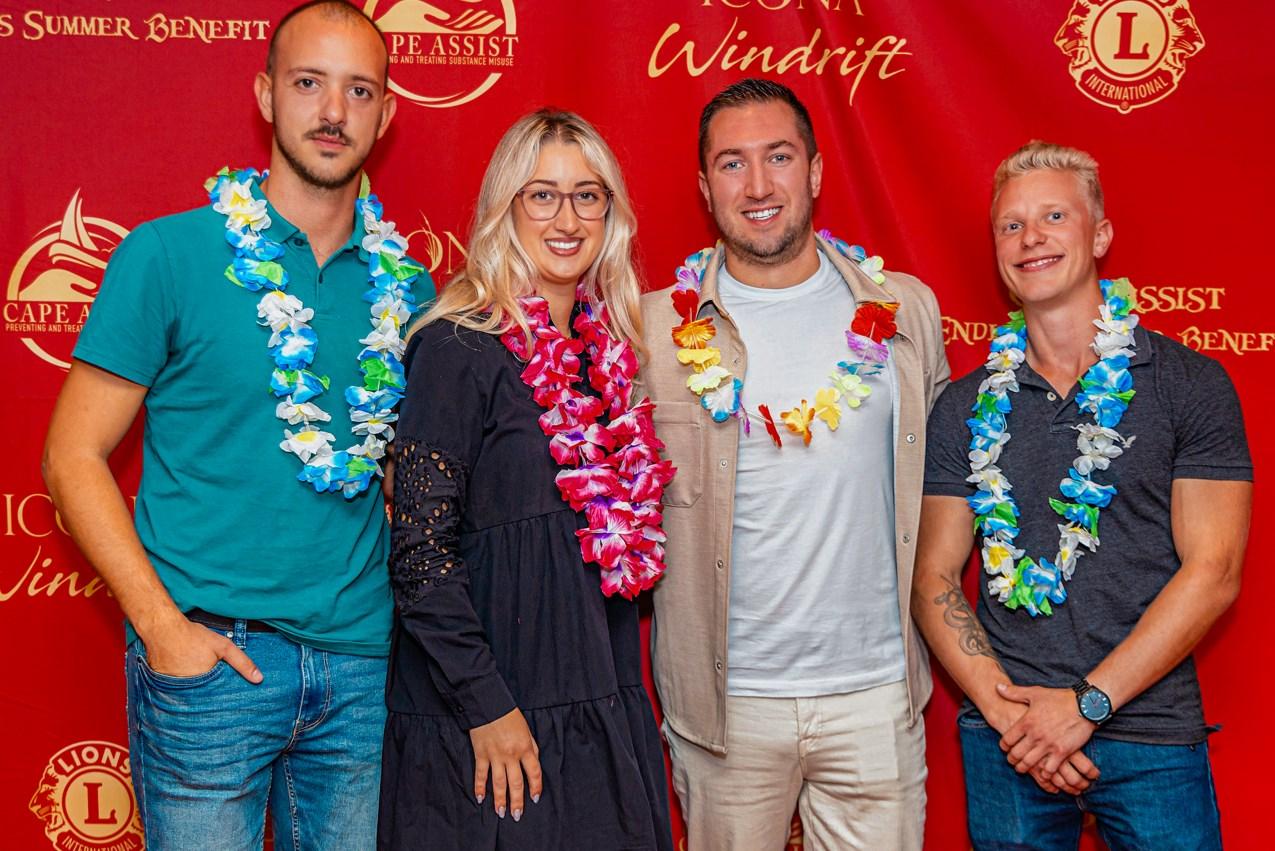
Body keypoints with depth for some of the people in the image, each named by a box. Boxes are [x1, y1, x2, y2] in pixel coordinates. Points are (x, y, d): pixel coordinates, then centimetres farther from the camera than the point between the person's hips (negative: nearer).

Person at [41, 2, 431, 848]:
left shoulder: (404, 285, 6)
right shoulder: (168, 255, -5)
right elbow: (74, 456, -5)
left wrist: (411, 603, 4)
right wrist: (162, 624, -12)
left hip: (363, 661, 4)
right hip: (208, 655, -3)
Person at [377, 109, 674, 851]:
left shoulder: (608, 351, 8)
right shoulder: (460, 351, -12)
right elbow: (420, 550, -15)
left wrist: (628, 693, 9)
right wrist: (486, 706, -16)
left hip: (606, 709, 6)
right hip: (488, 728, -6)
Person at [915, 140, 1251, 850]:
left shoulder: (1192, 385, -2)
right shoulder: (967, 407, 5)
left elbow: (1212, 574, -7)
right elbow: (935, 577, 3)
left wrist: (1086, 701, -12)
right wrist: (1004, 706, -10)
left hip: (1153, 741, -2)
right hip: (1005, 741, 2)